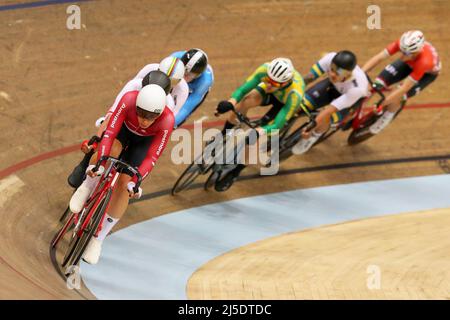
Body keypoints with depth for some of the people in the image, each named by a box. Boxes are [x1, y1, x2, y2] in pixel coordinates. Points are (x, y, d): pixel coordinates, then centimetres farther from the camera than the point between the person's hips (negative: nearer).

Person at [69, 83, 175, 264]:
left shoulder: (167, 120, -39)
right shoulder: (129, 100, -39)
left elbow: (152, 158, -34)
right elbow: (110, 133, -38)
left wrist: (135, 181, -44)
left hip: (143, 141, 0)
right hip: (123, 129, 0)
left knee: (123, 184, -12)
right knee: (111, 151, -35)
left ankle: (98, 239, 3)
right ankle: (87, 187, -6)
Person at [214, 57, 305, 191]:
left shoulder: (295, 95, -45)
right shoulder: (266, 69, -38)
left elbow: (277, 125, -43)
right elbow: (243, 89, -35)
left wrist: (258, 132, -61)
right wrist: (230, 102, -55)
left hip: (285, 103, -3)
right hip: (271, 94, 3)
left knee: (261, 133, -20)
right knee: (246, 101, -28)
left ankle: (235, 173, -2)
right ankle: (222, 137, -6)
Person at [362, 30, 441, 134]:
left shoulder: (424, 61, -46)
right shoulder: (402, 44, -38)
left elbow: (405, 88, -41)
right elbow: (378, 57, -36)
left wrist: (381, 104, -39)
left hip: (427, 72, -4)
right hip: (409, 64, 4)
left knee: (395, 99, -19)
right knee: (376, 86, -14)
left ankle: (389, 114, 13)